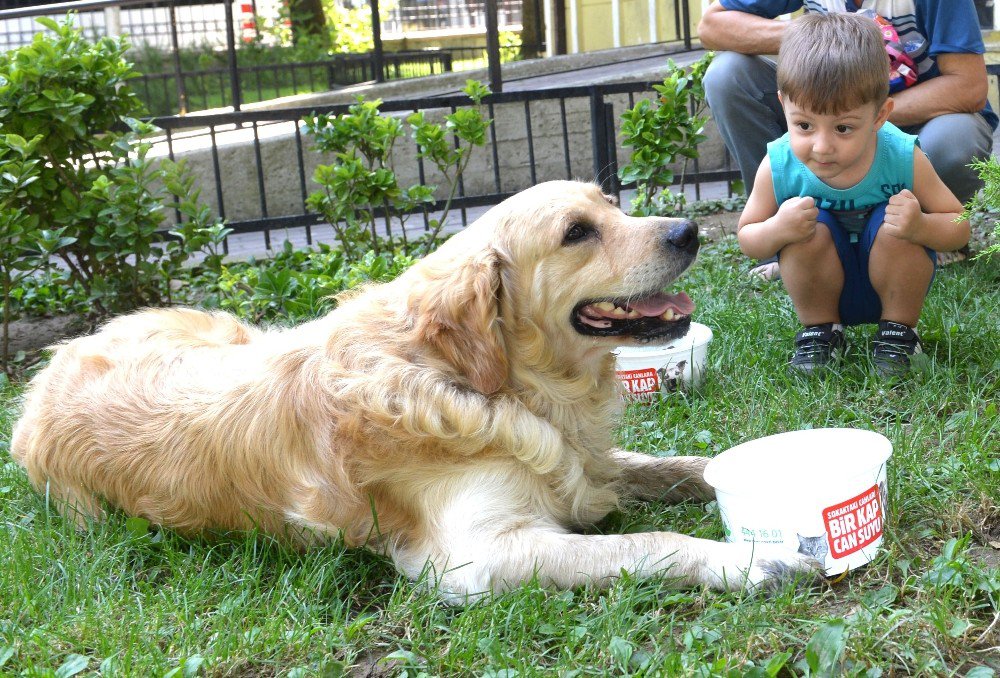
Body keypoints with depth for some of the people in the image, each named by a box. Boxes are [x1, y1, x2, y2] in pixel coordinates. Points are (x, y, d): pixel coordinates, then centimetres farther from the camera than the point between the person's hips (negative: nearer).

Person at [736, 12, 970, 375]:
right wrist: (777, 229, -35)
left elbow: (959, 228, -13)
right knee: (813, 227, -28)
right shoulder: (779, 164, -23)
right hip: (824, 287, 0)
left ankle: (898, 331, -4)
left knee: (893, 225, -28)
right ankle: (819, 329, -3)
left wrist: (921, 226, -37)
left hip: (890, 285, 0)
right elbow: (746, 237, -10)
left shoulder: (903, 158, -23)